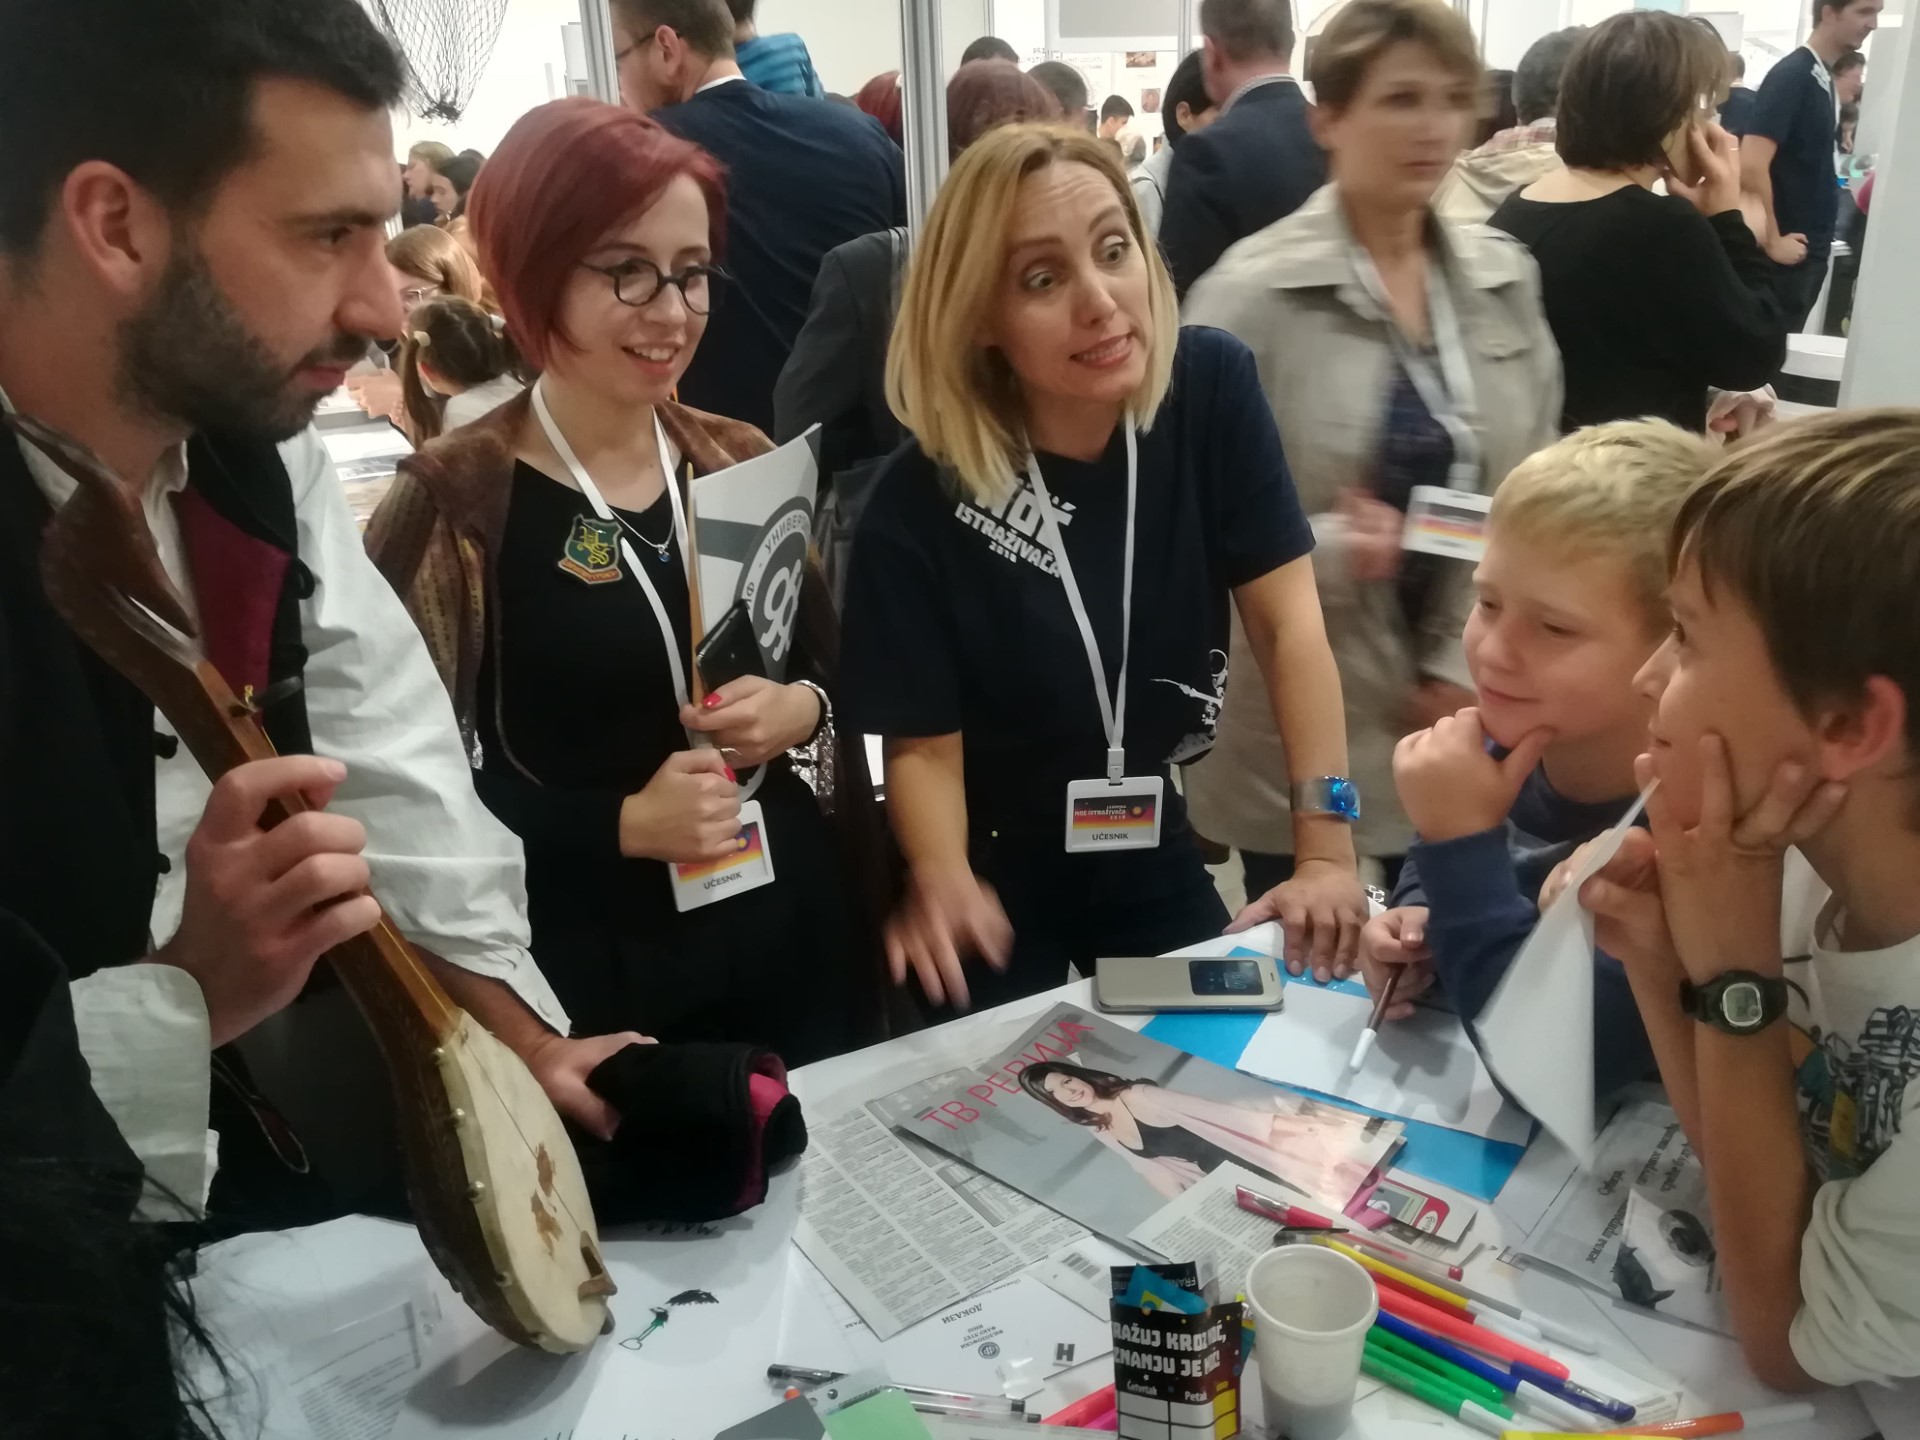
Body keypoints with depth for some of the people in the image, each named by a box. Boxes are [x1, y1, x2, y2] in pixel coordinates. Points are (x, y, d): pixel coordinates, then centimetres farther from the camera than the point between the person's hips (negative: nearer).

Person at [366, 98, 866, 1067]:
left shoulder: (741, 465, 4)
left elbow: (830, 664, 13)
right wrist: (623, 821, -23)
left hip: (793, 931, 5)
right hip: (593, 974, -5)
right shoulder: (451, 502, -11)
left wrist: (804, 708, -9)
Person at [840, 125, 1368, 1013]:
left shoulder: (1211, 388, -16)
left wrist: (1328, 849, -22)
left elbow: (1288, 619, -17)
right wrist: (939, 880, -39)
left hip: (1158, 857, 3)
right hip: (1002, 882, -3)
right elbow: (925, 746, -18)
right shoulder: (920, 504, -23)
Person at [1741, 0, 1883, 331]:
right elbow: (1751, 166, -25)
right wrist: (1772, 242, -19)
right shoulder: (1791, 75, -15)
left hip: (1811, 248, 9)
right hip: (1788, 252, -8)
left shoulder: (1824, 80, 11)